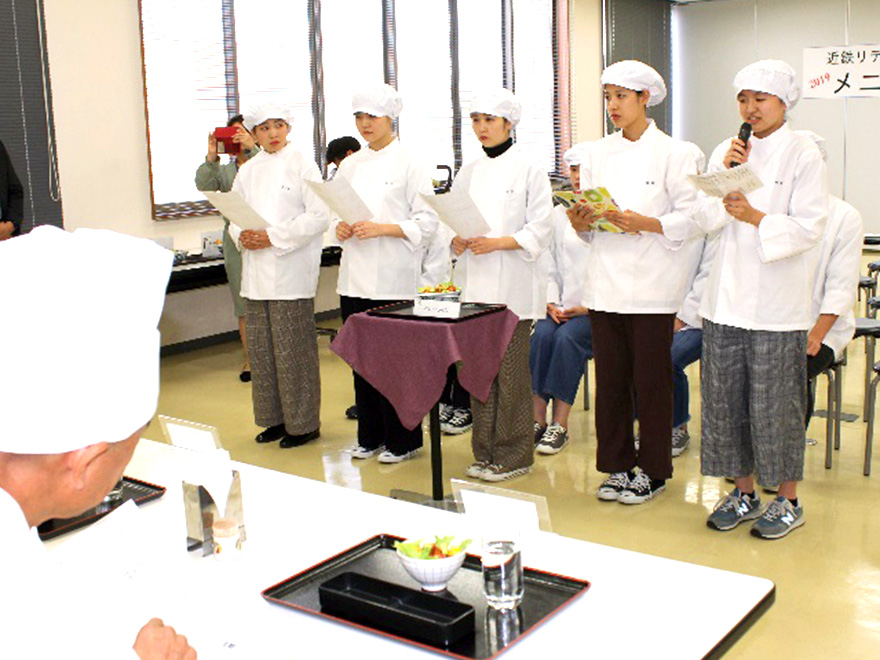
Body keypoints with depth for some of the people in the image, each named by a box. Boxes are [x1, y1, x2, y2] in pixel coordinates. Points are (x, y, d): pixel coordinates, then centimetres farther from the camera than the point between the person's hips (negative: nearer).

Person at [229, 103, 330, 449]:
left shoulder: (302, 165, -2)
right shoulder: (248, 171, 15)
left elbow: (319, 216, -10)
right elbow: (234, 215, 17)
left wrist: (273, 238, -16)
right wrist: (242, 235, -6)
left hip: (291, 271, -6)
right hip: (256, 273, 6)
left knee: (293, 349, -3)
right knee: (261, 348, 10)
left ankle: (303, 423, 9)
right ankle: (275, 418, 22)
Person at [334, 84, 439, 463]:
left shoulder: (409, 164, -4)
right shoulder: (350, 165, 13)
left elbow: (427, 223, -7)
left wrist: (382, 229, -18)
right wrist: (341, 228, -2)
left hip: (392, 278, -6)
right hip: (355, 276, 6)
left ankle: (403, 440, 12)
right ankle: (370, 436, 24)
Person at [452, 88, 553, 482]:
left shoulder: (528, 169, -2)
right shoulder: (469, 172, 14)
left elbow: (540, 231, -7)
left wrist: (496, 243, -18)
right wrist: (457, 240, -4)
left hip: (513, 286, -5)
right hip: (475, 285, 5)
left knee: (511, 371, -4)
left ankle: (514, 456, 9)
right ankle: (485, 452, 20)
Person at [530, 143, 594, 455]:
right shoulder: (559, 214, 14)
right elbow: (549, 267, 13)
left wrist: (588, 308, -13)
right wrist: (551, 303, -2)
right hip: (563, 307, 4)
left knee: (567, 337, -29)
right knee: (541, 334, -25)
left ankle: (560, 425, -23)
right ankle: (537, 420, -22)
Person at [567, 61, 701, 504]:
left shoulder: (674, 153, -2)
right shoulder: (599, 153, 12)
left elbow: (690, 218, -7)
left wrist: (645, 224, -21)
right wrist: (582, 222, -8)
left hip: (652, 284, -4)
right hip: (606, 281, 5)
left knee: (651, 381, 2)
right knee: (611, 379, 9)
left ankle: (652, 472, 17)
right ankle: (618, 465, 23)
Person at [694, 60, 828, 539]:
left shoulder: (804, 155, -4)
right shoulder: (725, 152, 10)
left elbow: (808, 229, -10)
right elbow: (706, 221, 3)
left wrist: (755, 217, -23)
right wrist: (725, 174, -9)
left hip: (777, 303, -5)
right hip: (727, 297, 5)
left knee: (775, 404, 1)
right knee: (726, 401, 9)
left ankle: (788, 501, 19)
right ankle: (743, 493, 25)